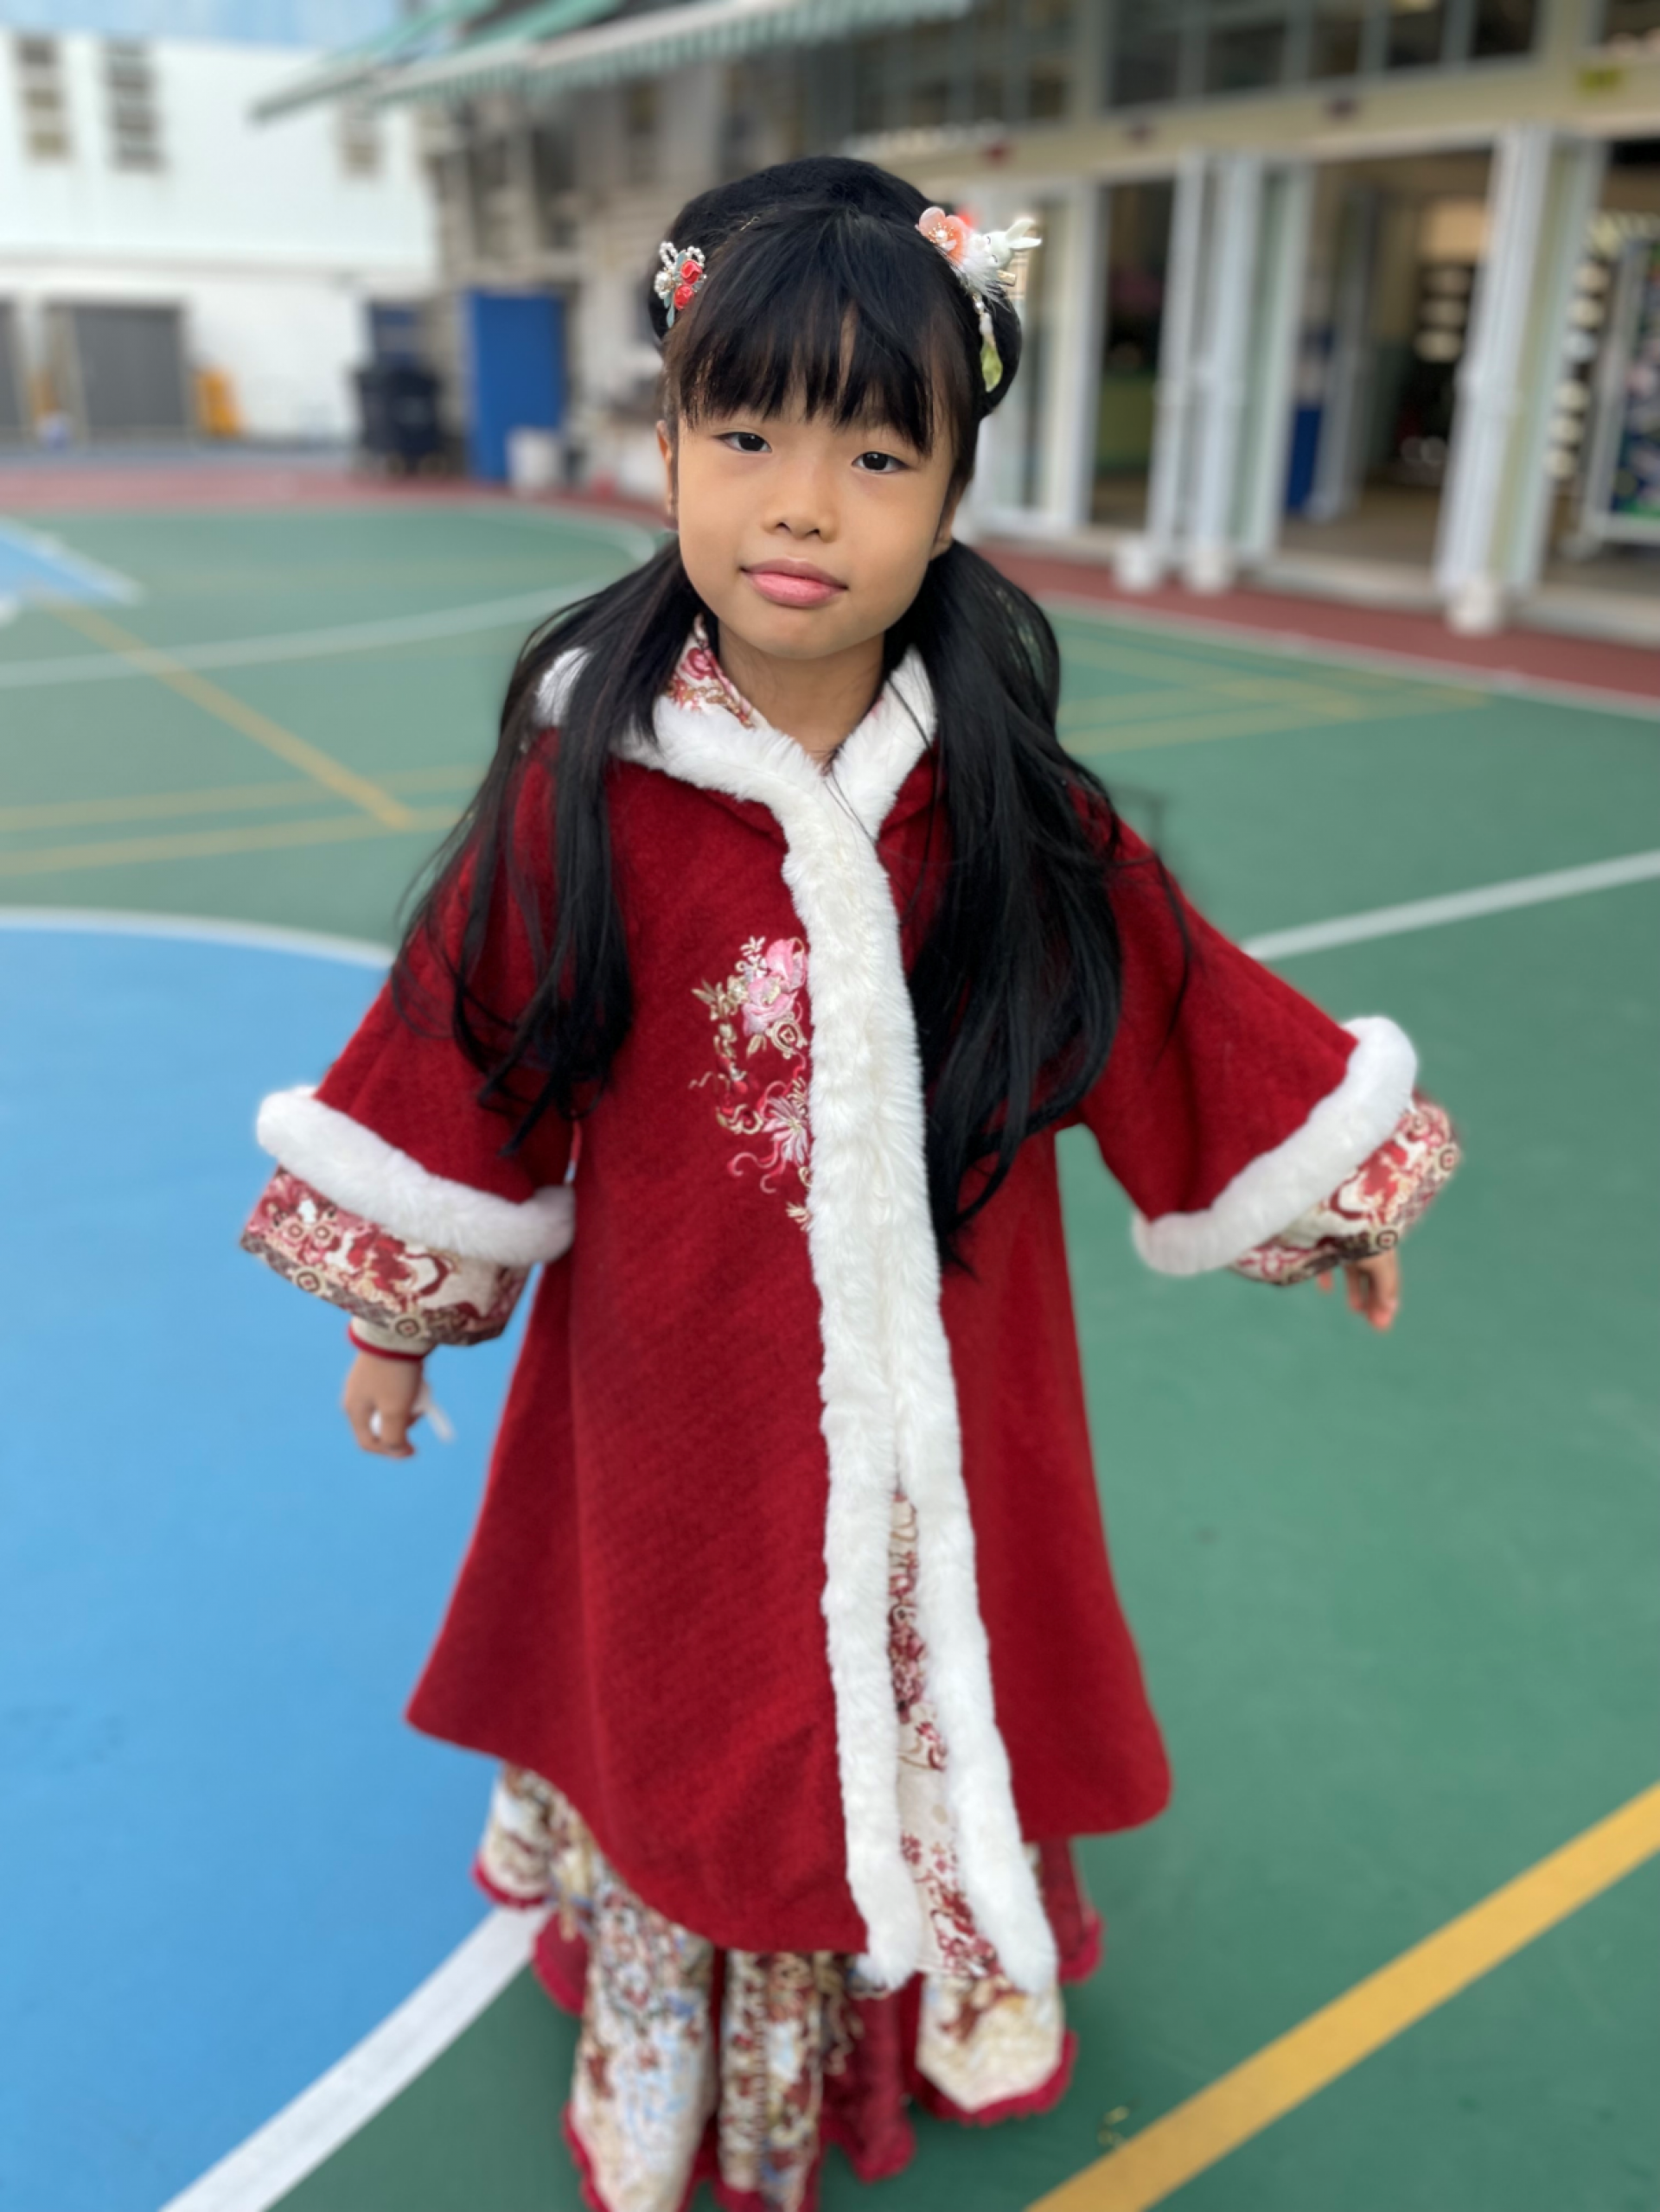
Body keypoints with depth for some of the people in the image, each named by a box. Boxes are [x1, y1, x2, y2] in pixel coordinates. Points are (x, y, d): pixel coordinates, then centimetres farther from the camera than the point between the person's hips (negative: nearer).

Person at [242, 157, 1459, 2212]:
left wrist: (1329, 1192, 11)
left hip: (938, 1406, 1)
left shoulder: (1008, 814, -12)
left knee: (925, 1714, 21)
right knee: (685, 1720, 21)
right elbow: (454, 1058, -4)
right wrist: (397, 1314, 5)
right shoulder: (577, 795, -15)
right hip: (669, 1391, 0)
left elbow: (1176, 1002, 1)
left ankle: (933, 1986, 54)